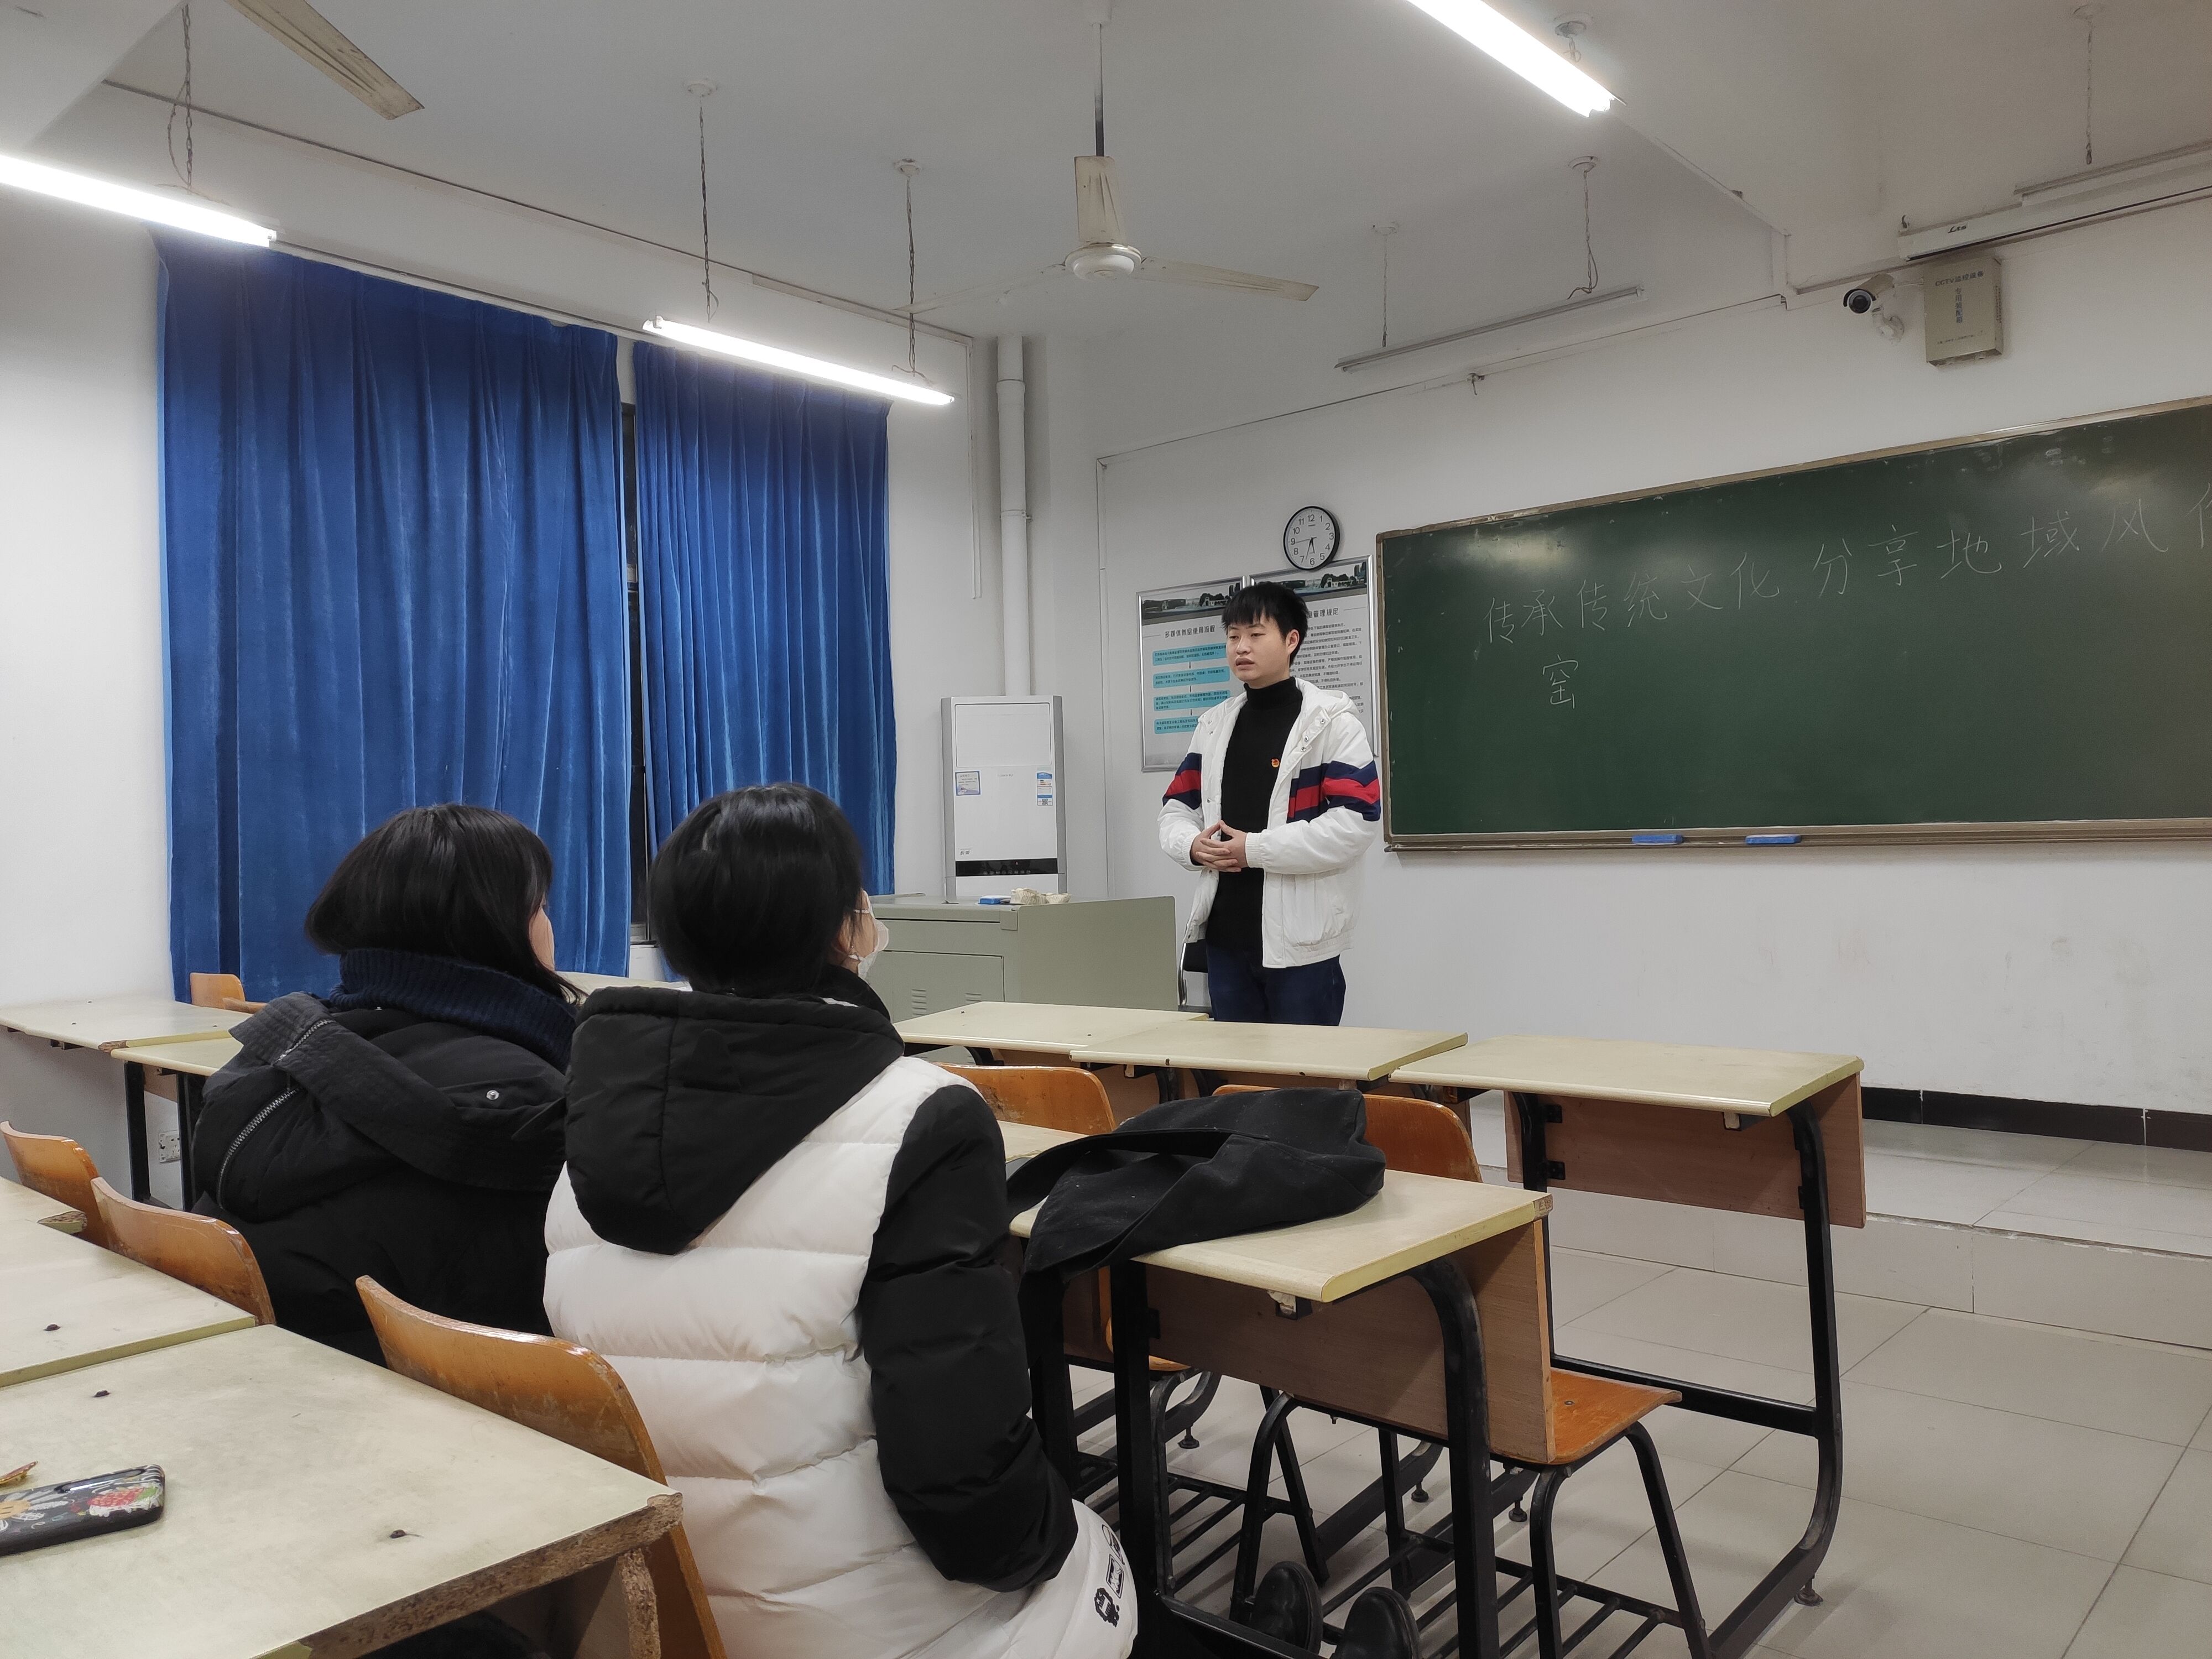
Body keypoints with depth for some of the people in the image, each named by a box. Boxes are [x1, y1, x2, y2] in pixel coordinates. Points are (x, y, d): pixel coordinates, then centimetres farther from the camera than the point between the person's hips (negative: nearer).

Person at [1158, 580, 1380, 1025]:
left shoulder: (1331, 721, -6)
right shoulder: (1214, 724, 13)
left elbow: (1355, 822, -16)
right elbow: (1177, 806, 18)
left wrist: (1256, 849, -17)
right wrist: (1192, 845, -6)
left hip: (1300, 939, -6)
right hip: (1225, 936, 6)